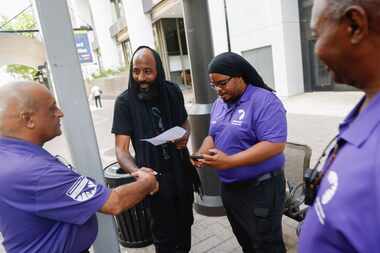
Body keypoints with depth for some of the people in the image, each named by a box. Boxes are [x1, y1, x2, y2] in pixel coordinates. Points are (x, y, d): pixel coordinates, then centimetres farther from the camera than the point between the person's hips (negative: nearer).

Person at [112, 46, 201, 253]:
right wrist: (136, 171, -37)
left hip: (182, 172, 4)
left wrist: (185, 136, -11)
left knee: (185, 225, 22)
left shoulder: (172, 91, -5)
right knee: (165, 235, 10)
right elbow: (121, 148, -17)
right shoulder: (125, 102, -16)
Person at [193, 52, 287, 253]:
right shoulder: (219, 104, 7)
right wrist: (201, 154, -7)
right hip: (228, 187, 7)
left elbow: (275, 145, -25)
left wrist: (229, 161, -29)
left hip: (260, 188, -7)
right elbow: (213, 136, 14)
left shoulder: (264, 101, -18)